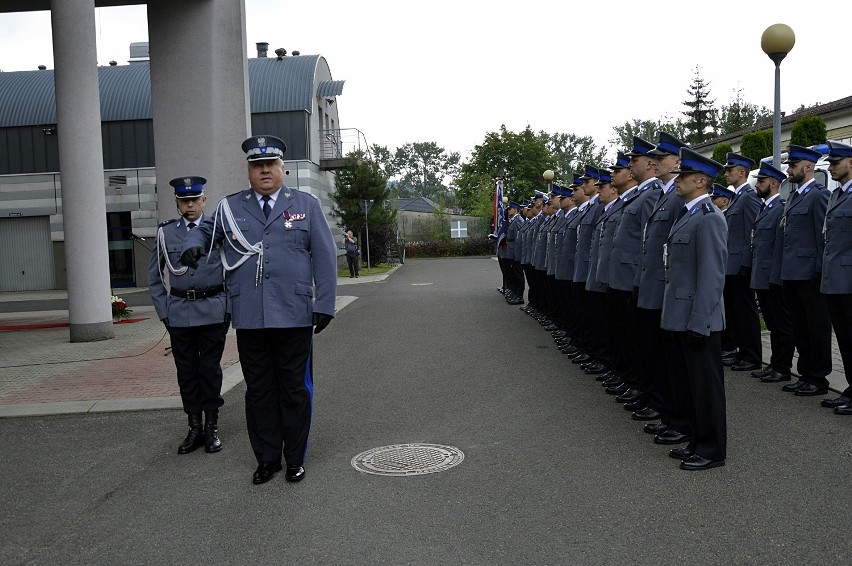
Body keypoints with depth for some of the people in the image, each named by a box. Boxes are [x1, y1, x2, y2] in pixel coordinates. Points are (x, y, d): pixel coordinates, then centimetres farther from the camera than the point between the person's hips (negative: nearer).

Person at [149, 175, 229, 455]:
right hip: (179, 314, 2)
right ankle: (194, 428, 19)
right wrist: (163, 311, 2)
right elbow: (155, 277, 10)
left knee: (210, 369, 4)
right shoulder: (166, 232, 5)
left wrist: (229, 308, -3)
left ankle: (212, 428, 15)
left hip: (213, 313, -2)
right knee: (187, 371, 8)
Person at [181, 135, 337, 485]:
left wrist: (325, 305, -4)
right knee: (258, 391, 9)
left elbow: (325, 257, 3)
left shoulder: (306, 205, 7)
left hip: (294, 317, -2)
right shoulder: (230, 208, 11)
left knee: (294, 389, 7)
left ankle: (295, 459, 21)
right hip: (249, 320, 2)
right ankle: (267, 459, 22)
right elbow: (205, 231, 26)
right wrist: (194, 244, 0)